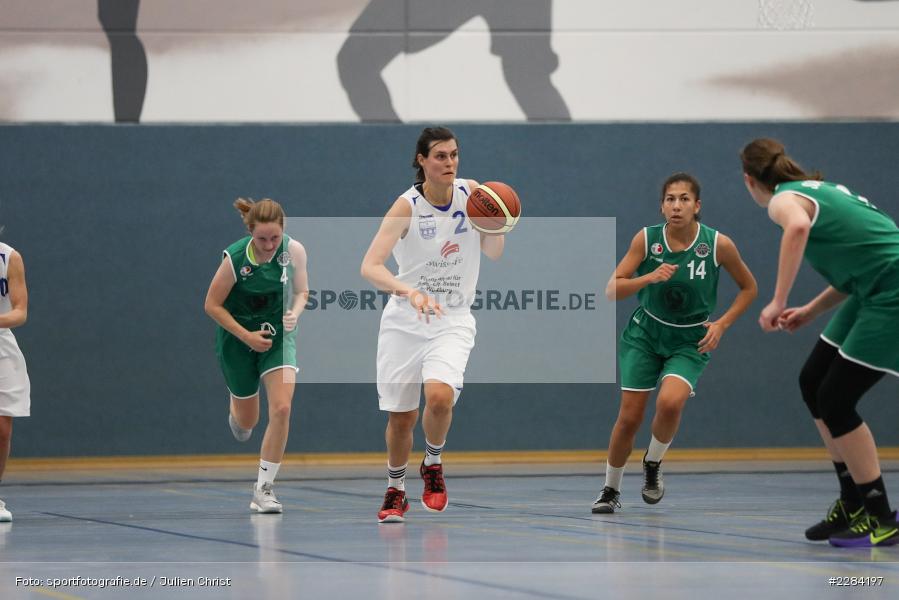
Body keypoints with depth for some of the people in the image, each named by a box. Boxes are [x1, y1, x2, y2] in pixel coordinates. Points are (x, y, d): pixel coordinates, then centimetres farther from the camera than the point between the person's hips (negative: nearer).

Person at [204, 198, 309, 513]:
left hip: (278, 334, 1)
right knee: (247, 421, 12)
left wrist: (294, 313, -20)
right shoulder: (234, 259, -24)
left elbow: (301, 290, 1)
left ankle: (264, 488, -6)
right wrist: (246, 336, -19)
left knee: (281, 408, -18)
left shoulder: (294, 251, -16)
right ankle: (235, 409, 53)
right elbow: (212, 305, -13)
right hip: (237, 336, -1)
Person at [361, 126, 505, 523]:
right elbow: (370, 267, -26)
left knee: (440, 396, -25)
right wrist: (409, 292, -43)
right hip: (404, 321, -1)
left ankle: (433, 464, 4)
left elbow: (493, 253, 8)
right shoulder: (407, 206, -16)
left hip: (453, 320, 1)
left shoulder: (472, 193, -5)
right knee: (401, 416, 5)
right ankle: (395, 490, 32)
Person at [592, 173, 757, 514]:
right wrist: (649, 277, -31)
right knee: (629, 416, -2)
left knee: (670, 402, -27)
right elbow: (611, 291, -14)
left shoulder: (718, 245, -15)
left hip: (690, 341, -1)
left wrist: (722, 325, -10)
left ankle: (653, 464, 3)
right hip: (645, 333, 1)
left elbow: (748, 287, 1)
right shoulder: (646, 239, -13)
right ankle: (611, 489, 21)